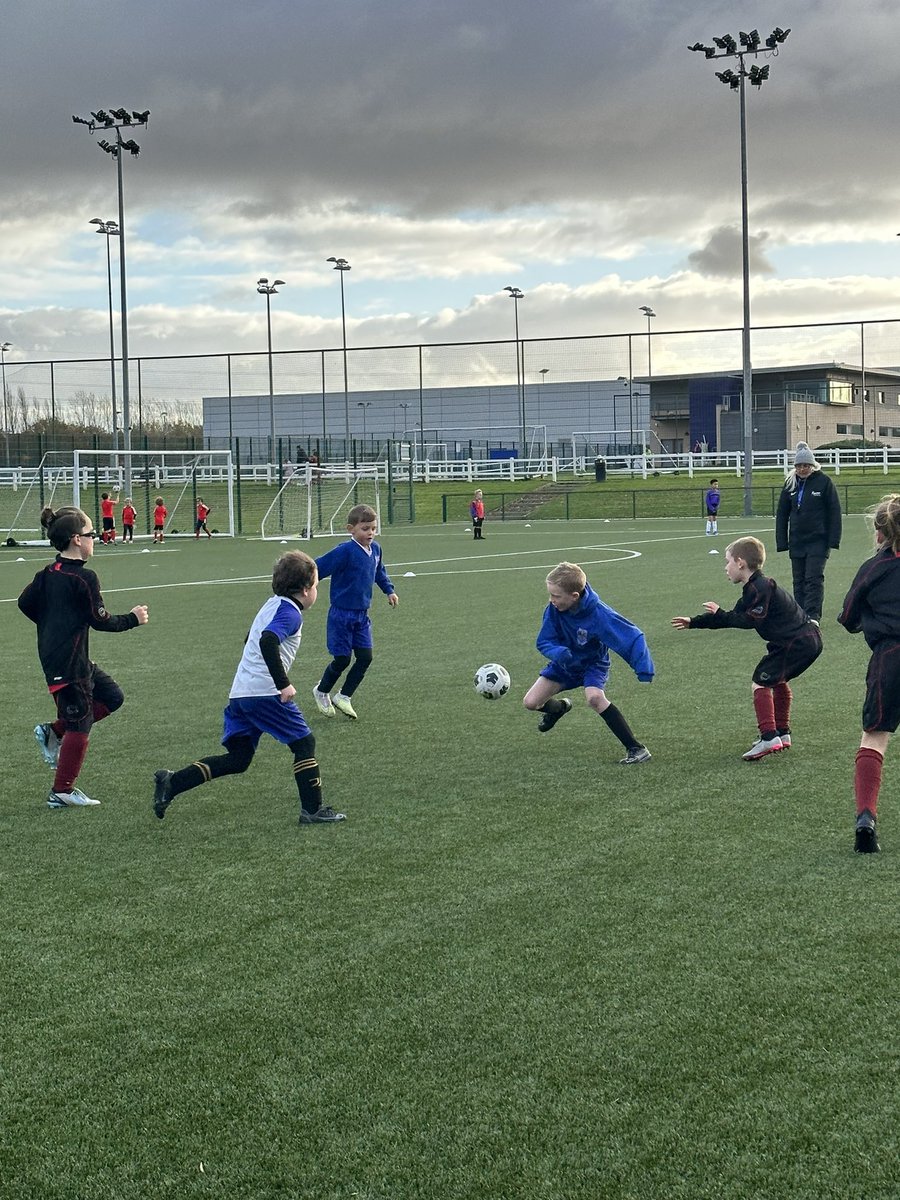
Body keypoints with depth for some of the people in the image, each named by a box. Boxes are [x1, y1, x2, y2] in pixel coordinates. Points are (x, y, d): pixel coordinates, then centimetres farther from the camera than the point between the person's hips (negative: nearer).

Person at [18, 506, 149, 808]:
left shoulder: (47, 574, 8)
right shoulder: (84, 577, -17)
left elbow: (26, 603, 15)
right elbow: (100, 621, -14)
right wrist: (132, 618, 0)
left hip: (53, 655, 9)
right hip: (69, 662, -9)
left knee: (111, 697, 17)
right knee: (80, 724, 0)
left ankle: (53, 732, 15)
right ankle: (62, 792, 6)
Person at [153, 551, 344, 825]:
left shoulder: (273, 604, 19)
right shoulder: (290, 613, -10)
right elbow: (267, 641, -28)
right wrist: (283, 684, -27)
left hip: (240, 693, 9)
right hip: (266, 693, -9)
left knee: (237, 760, 11)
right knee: (304, 743, 5)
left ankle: (171, 783, 5)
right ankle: (312, 810, 6)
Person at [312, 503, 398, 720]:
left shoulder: (375, 549, 2)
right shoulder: (345, 551, -21)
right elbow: (318, 568, -20)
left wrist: (389, 590, 15)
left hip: (362, 615, 7)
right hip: (341, 615, -7)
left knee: (365, 657, 0)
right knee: (342, 659, 0)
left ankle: (344, 697, 16)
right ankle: (322, 692, 27)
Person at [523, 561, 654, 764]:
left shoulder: (598, 614, -34)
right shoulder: (553, 610, -23)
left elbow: (632, 637, -31)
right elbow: (544, 642, -15)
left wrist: (644, 670, -41)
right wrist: (559, 653, -38)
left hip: (593, 663, -4)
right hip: (565, 663, 4)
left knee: (594, 697, -35)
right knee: (530, 702, -4)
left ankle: (636, 748, -27)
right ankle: (559, 707, 35)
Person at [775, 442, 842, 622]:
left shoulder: (824, 482, -4)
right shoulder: (790, 483, 7)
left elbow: (834, 512, -4)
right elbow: (781, 514, 11)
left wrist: (833, 539, -9)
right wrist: (782, 542, 5)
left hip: (818, 541, -4)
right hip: (796, 542, 4)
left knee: (814, 578, -9)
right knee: (799, 581, 7)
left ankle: (813, 616, -10)